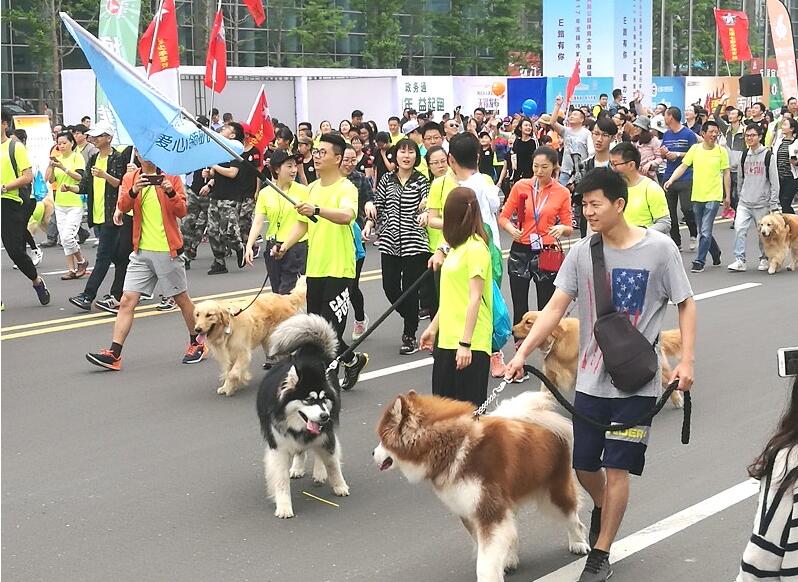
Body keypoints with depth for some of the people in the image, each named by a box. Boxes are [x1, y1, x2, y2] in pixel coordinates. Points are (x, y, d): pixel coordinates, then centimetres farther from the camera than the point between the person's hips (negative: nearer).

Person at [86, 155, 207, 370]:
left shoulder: (171, 177, -1)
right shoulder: (130, 178, 7)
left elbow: (182, 211, -5)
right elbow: (122, 206, -6)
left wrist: (171, 192, -22)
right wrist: (134, 191, -24)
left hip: (167, 250, -3)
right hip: (141, 251, 3)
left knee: (182, 299, 10)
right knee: (127, 300, -4)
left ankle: (196, 344, 28)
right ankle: (114, 354, -7)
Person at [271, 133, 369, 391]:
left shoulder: (346, 189, -10)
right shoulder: (313, 188, 13)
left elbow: (347, 215, -30)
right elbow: (303, 223, 18)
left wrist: (317, 209, -45)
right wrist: (285, 246, 3)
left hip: (339, 269, -7)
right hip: (315, 268, 7)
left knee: (330, 328, -9)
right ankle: (353, 359, 28)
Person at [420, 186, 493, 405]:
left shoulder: (476, 248, -14)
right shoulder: (457, 247, 13)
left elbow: (475, 298, -18)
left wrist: (465, 343, -21)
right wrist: (433, 327, 23)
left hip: (470, 343, -9)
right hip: (447, 339, 9)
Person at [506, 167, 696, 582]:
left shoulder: (660, 248, -9)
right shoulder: (581, 253, -1)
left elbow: (686, 304, -1)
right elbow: (556, 307, -4)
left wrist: (686, 361, -9)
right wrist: (522, 352, -15)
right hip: (591, 379, 3)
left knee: (617, 468, -1)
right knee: (584, 466, 11)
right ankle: (601, 508, 45)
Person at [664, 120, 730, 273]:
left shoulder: (721, 151, -2)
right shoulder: (695, 149, 1)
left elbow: (726, 173, 4)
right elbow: (683, 166, 0)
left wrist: (727, 195, 3)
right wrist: (671, 180, -16)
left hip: (714, 197, -3)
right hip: (697, 196, 3)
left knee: (705, 231, -10)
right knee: (703, 230, 15)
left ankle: (699, 261, -5)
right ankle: (716, 253, 37)